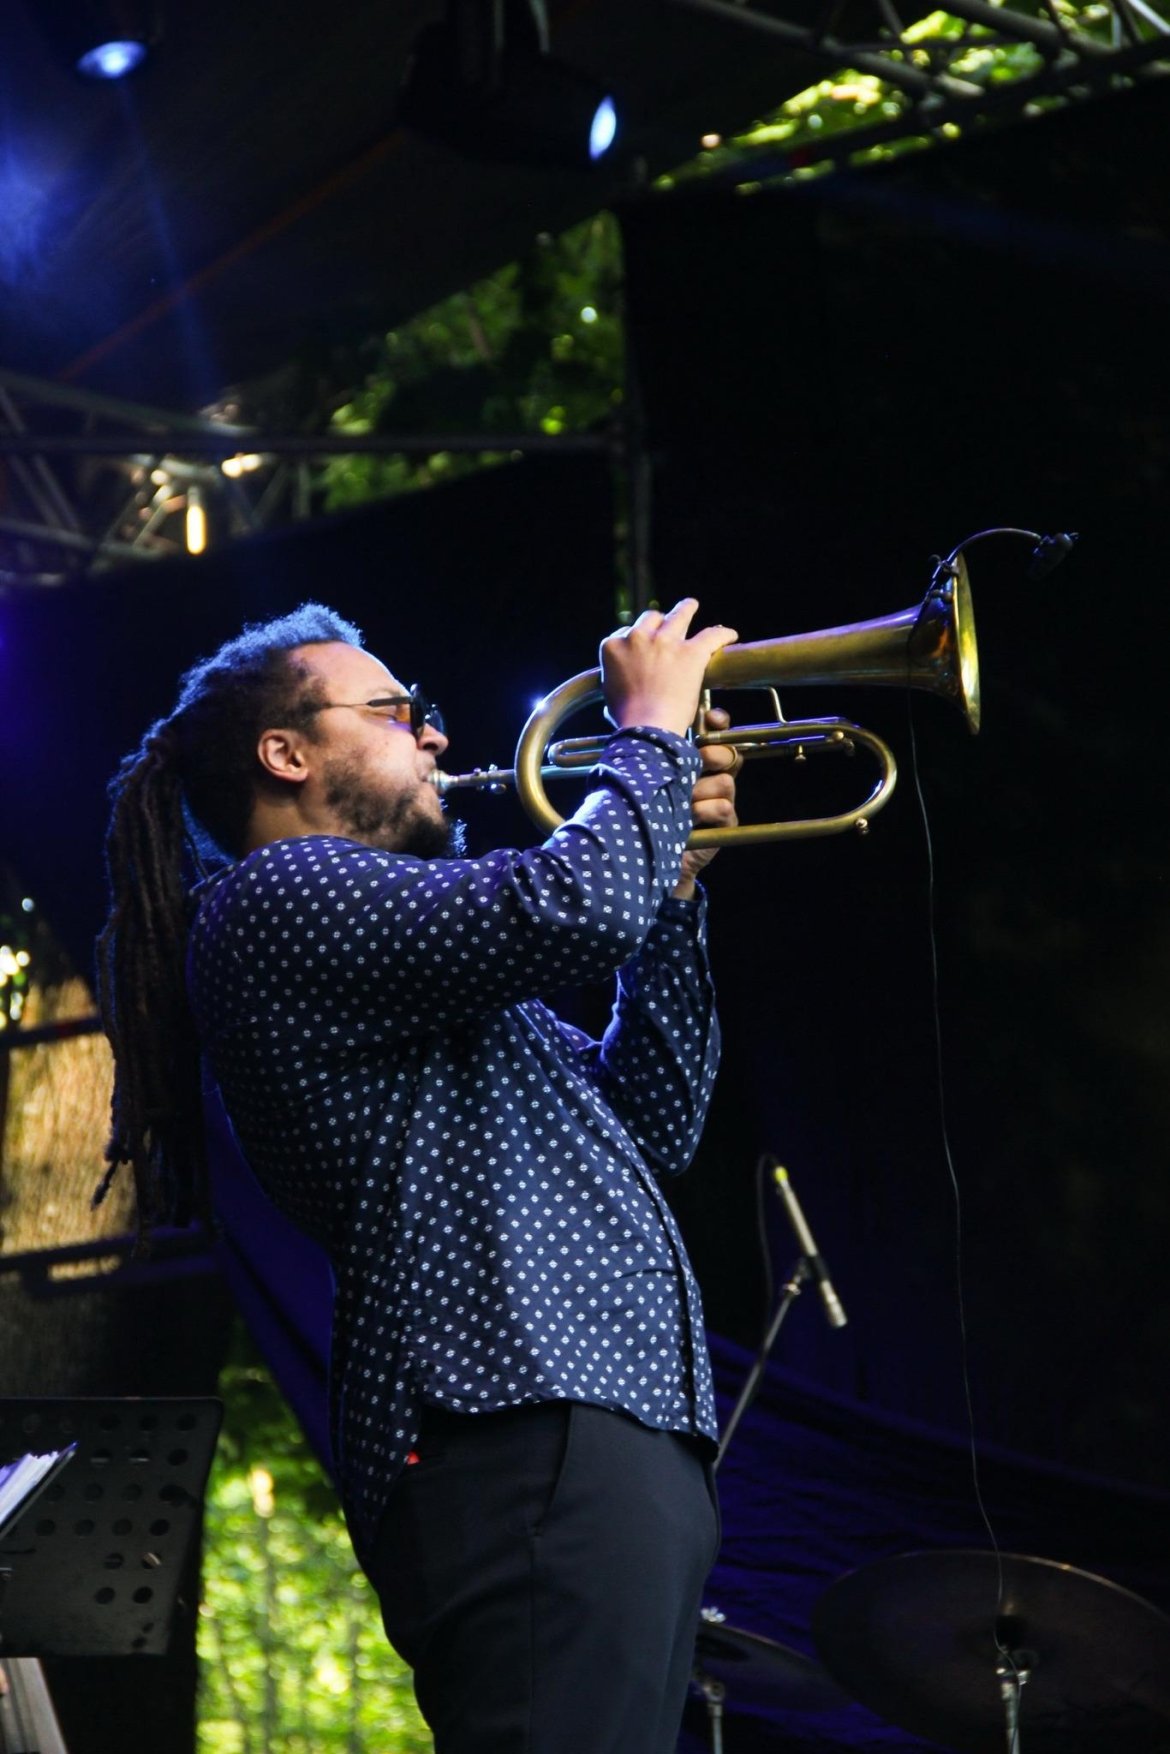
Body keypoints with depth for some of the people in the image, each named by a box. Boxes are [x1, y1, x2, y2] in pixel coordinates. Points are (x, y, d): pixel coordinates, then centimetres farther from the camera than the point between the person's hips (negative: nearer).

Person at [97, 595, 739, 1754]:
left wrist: (674, 885, 22)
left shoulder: (410, 975, 30)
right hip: (523, 1436, -11)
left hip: (611, 1431, 11)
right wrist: (655, 728, 2)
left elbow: (652, 1131, 29)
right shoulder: (282, 897, -2)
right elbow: (579, 909, -17)